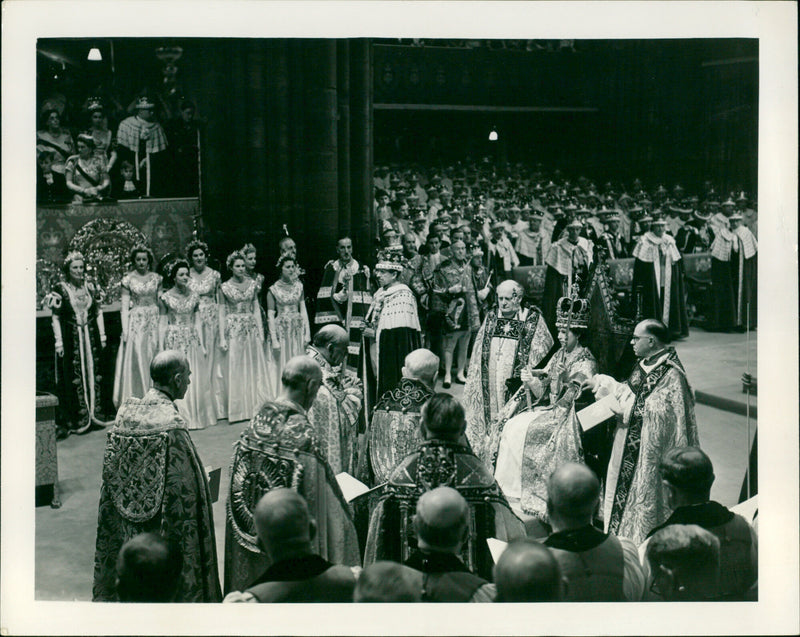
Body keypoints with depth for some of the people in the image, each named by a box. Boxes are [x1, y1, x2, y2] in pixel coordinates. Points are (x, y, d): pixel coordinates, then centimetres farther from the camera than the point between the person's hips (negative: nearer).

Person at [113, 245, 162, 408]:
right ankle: (136, 401, 2)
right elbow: (124, 306, -2)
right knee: (136, 357, -4)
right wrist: (125, 329, -9)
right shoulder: (128, 280, 0)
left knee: (153, 357, 1)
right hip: (135, 322, -2)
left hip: (154, 322, 2)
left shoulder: (156, 278, 7)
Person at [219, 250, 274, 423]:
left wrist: (260, 331, 3)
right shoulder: (225, 287, -2)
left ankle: (255, 407, 13)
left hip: (251, 329, 3)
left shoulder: (252, 284, 6)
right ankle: (237, 410, 8)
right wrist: (222, 337, -7)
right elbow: (222, 313, -2)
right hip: (233, 330, -3)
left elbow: (256, 309, 9)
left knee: (255, 367, 5)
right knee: (234, 370, 1)